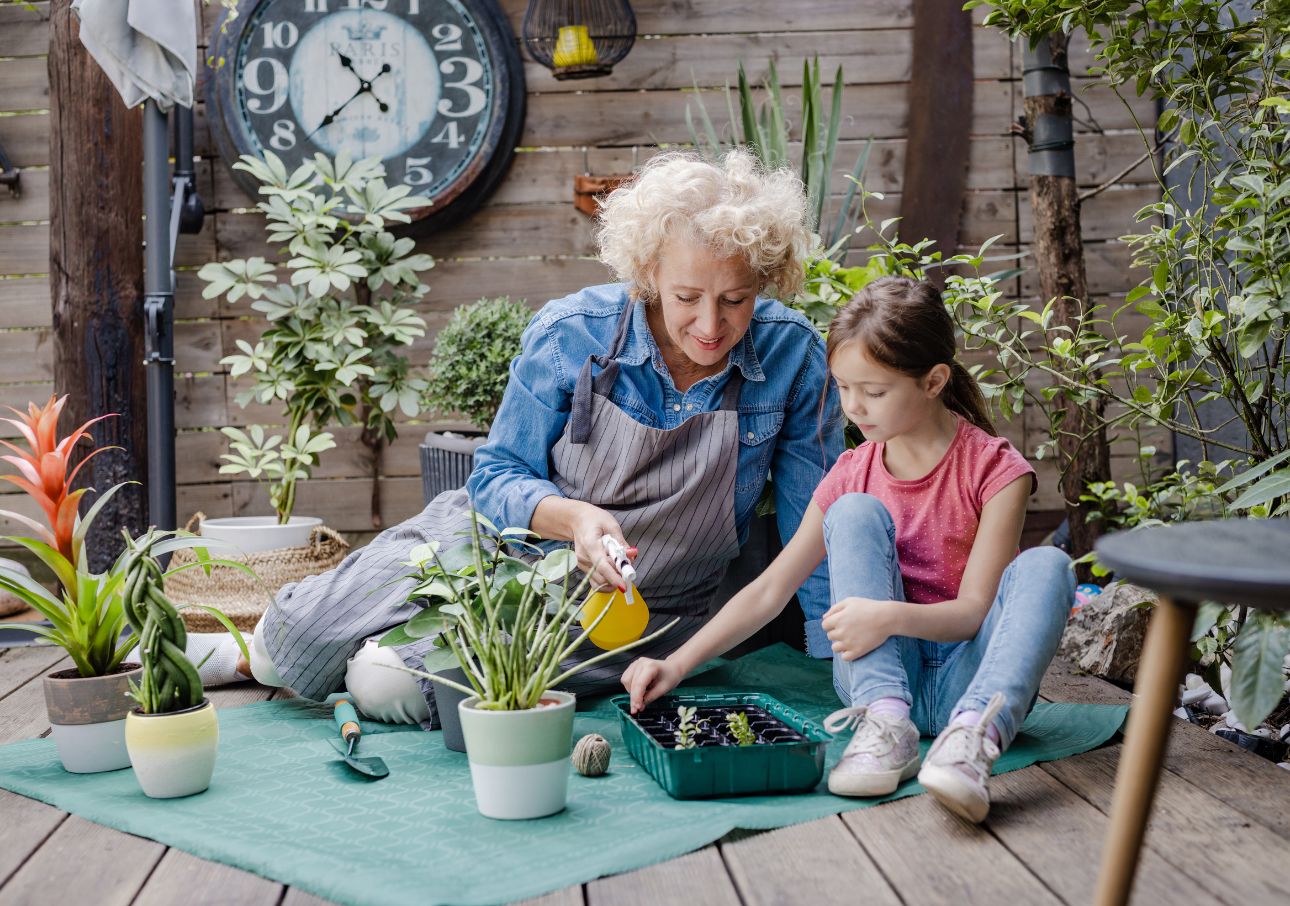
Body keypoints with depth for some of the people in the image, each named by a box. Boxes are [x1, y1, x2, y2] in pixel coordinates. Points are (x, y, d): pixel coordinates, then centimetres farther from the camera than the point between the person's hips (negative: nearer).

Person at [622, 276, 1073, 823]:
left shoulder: (994, 469, -8)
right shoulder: (851, 476, 3)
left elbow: (973, 609, -14)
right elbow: (770, 589, 1)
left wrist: (891, 616, -34)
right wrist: (676, 665, -8)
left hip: (965, 678, -2)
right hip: (879, 674, 2)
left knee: (1045, 566, -28)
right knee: (854, 513, -20)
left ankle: (973, 735, -47)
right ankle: (886, 725, -32)